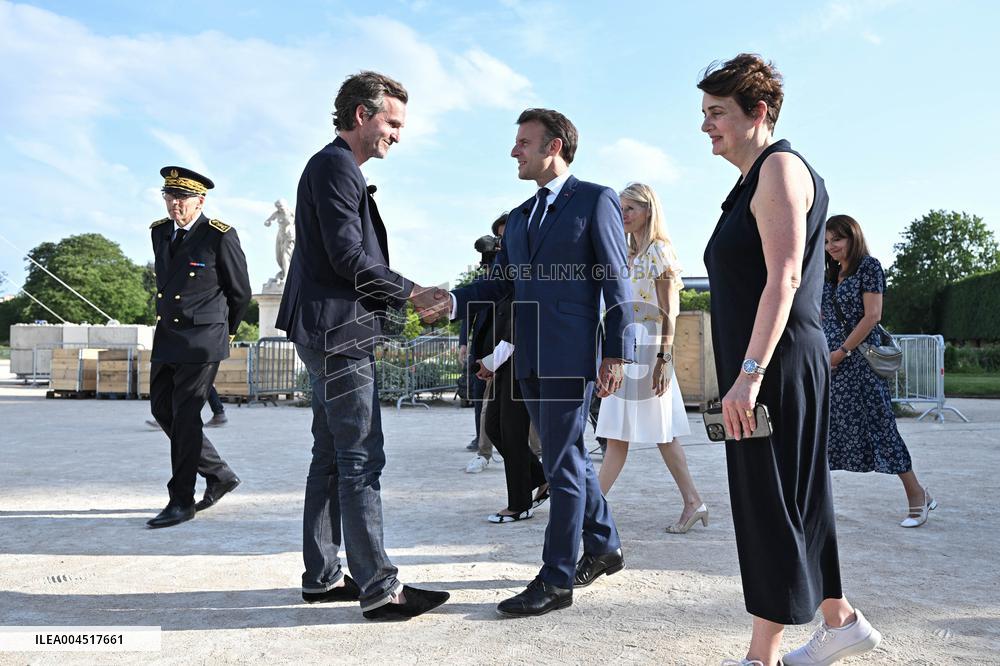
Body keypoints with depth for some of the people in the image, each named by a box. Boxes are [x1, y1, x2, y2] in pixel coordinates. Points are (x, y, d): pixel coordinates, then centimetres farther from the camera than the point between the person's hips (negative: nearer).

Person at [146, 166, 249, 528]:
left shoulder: (220, 236, -11)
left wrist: (224, 332, 10)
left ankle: (182, 500, 8)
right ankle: (219, 474, 25)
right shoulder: (160, 231, 9)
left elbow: (240, 293, -2)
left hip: (201, 341, -7)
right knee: (162, 410, 11)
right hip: (166, 337, 8)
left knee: (185, 417, -4)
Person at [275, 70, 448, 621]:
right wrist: (412, 292, -9)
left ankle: (321, 576, 22)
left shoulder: (337, 168, 22)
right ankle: (378, 589, -1)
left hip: (333, 333, 11)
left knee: (331, 458, 13)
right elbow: (350, 258, -19)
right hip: (338, 333, -11)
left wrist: (396, 297, 15)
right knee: (362, 459, -8)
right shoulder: (336, 166, -10)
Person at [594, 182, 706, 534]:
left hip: (646, 349, -9)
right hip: (624, 348, 9)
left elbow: (668, 313, -12)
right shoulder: (627, 254, 17)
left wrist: (664, 358, -17)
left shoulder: (659, 251, -7)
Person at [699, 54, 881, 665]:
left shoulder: (780, 167, -9)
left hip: (776, 365, -10)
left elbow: (783, 279, -20)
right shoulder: (753, 180, 19)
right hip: (757, 367, 10)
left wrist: (749, 373, -25)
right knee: (796, 500, 16)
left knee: (770, 503, -2)